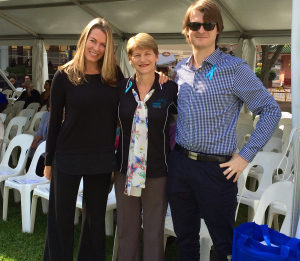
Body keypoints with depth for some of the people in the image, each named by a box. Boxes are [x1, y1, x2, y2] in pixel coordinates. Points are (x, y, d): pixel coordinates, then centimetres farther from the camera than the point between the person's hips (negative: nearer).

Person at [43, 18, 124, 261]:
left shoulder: (114, 75, 1)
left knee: (96, 219, 14)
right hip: (67, 158, -2)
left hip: (102, 159, 2)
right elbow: (54, 120, -1)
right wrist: (48, 161, 1)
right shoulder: (65, 75, -5)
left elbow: (118, 115, 8)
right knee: (61, 220, 8)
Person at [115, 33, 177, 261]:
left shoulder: (170, 89, -6)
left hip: (157, 172, -2)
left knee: (154, 232, 10)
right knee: (126, 230, 14)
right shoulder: (121, 88, 1)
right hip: (126, 170, 3)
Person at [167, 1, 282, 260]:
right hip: (179, 163, 5)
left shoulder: (234, 68, -9)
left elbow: (271, 110, -8)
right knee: (185, 237, 18)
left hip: (216, 168, -5)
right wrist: (174, 145, 11)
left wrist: (246, 156, -12)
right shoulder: (181, 69, 8)